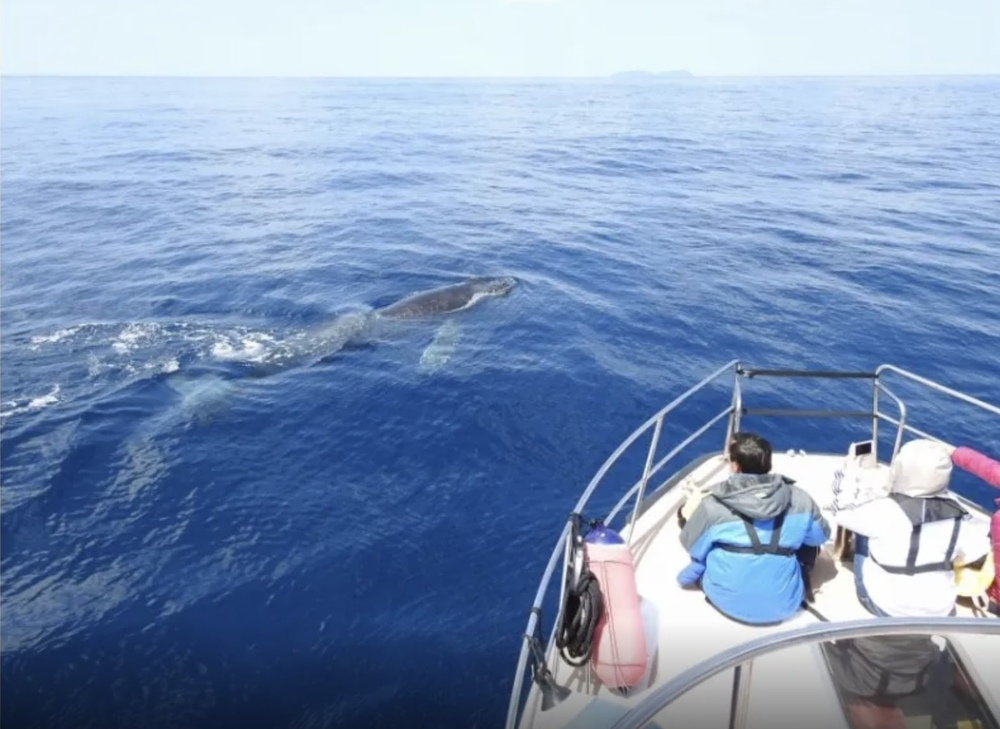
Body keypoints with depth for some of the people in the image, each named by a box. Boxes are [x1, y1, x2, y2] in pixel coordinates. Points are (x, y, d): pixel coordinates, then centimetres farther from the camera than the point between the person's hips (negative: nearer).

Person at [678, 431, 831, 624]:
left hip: (727, 602, -1)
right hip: (784, 606, 2)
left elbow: (691, 545, -2)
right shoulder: (800, 500, -13)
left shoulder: (713, 505, -19)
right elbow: (821, 536, 7)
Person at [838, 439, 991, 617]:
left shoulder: (888, 511, -26)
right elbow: (979, 547, 1)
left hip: (886, 607, -4)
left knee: (863, 533, 13)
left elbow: (843, 516, -11)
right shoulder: (956, 512, -12)